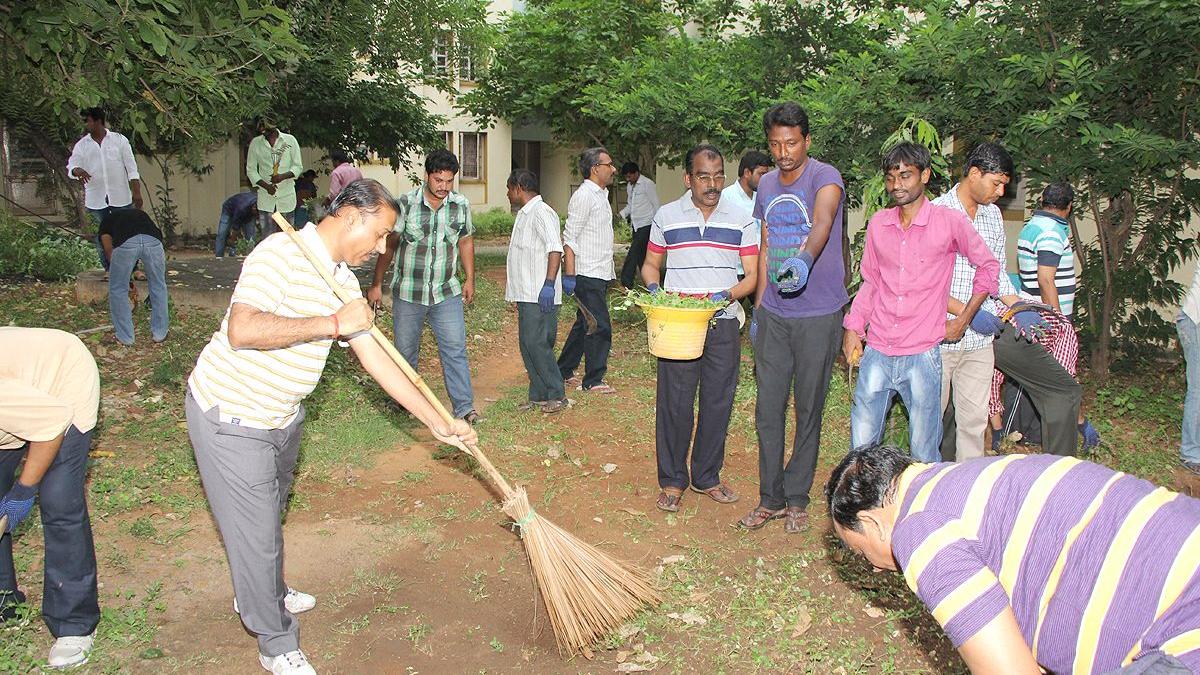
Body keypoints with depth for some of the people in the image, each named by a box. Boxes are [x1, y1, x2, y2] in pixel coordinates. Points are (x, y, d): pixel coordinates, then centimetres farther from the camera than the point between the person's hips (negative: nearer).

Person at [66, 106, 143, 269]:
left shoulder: (119, 140, 2)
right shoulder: (81, 145, 7)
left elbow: (131, 168, 1)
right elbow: (71, 166, 1)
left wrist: (137, 193, -6)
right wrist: (77, 171, -25)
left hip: (120, 197, -2)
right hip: (96, 200, 2)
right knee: (101, 237, 7)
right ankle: (108, 270, 16)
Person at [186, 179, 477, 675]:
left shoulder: (343, 279, 4)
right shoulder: (280, 252, -22)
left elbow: (375, 357, 4)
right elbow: (242, 329, -35)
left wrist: (437, 422, 1)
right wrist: (332, 323, -31)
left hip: (282, 417, 9)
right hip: (229, 417, -8)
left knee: (269, 512, 27)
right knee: (256, 532, 2)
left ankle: (263, 596, 52)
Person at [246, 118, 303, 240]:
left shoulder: (290, 140, 2)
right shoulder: (255, 143, 4)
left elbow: (298, 166, 2)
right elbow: (251, 170, 5)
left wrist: (282, 176, -18)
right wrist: (266, 186, -11)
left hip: (287, 197, 0)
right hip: (265, 199, 0)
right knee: (266, 237, -3)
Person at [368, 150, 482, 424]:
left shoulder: (461, 205, -1)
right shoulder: (406, 203, -11)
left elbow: (466, 241, 13)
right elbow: (388, 244, -5)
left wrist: (469, 279, 14)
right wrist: (376, 284, -3)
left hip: (446, 292, 2)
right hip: (408, 293, -1)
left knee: (455, 349, -5)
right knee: (405, 351, 11)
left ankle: (465, 407, -2)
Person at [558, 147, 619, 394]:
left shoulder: (601, 194, 16)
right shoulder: (583, 196, -14)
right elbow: (569, 237, -17)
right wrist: (569, 275, -21)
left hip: (600, 274, 10)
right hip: (588, 274, -10)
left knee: (584, 325, 16)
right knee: (600, 327, -6)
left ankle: (563, 372, 26)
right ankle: (592, 381, 5)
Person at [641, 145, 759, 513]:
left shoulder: (742, 220, 3)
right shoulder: (666, 216, 3)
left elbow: (753, 274, 2)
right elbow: (650, 263, 13)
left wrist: (727, 295, -17)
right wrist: (653, 287, -9)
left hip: (723, 324, 1)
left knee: (718, 403, 8)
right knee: (674, 403, 2)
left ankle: (707, 476, 25)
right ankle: (672, 479, 18)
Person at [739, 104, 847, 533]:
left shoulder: (824, 178, -10)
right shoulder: (766, 185, 10)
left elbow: (822, 222, -31)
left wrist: (804, 259, -52)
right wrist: (757, 308, 13)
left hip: (819, 315, -5)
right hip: (773, 315, 5)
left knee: (808, 410, 7)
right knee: (768, 410, 6)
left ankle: (797, 498, 23)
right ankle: (771, 499, 20)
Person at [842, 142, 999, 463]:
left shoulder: (950, 222, -5)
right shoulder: (878, 223, 7)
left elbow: (988, 265, 8)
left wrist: (963, 319, 4)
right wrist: (853, 328, 9)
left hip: (922, 355, -3)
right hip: (876, 353, 3)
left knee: (924, 454, 6)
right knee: (861, 446, 7)